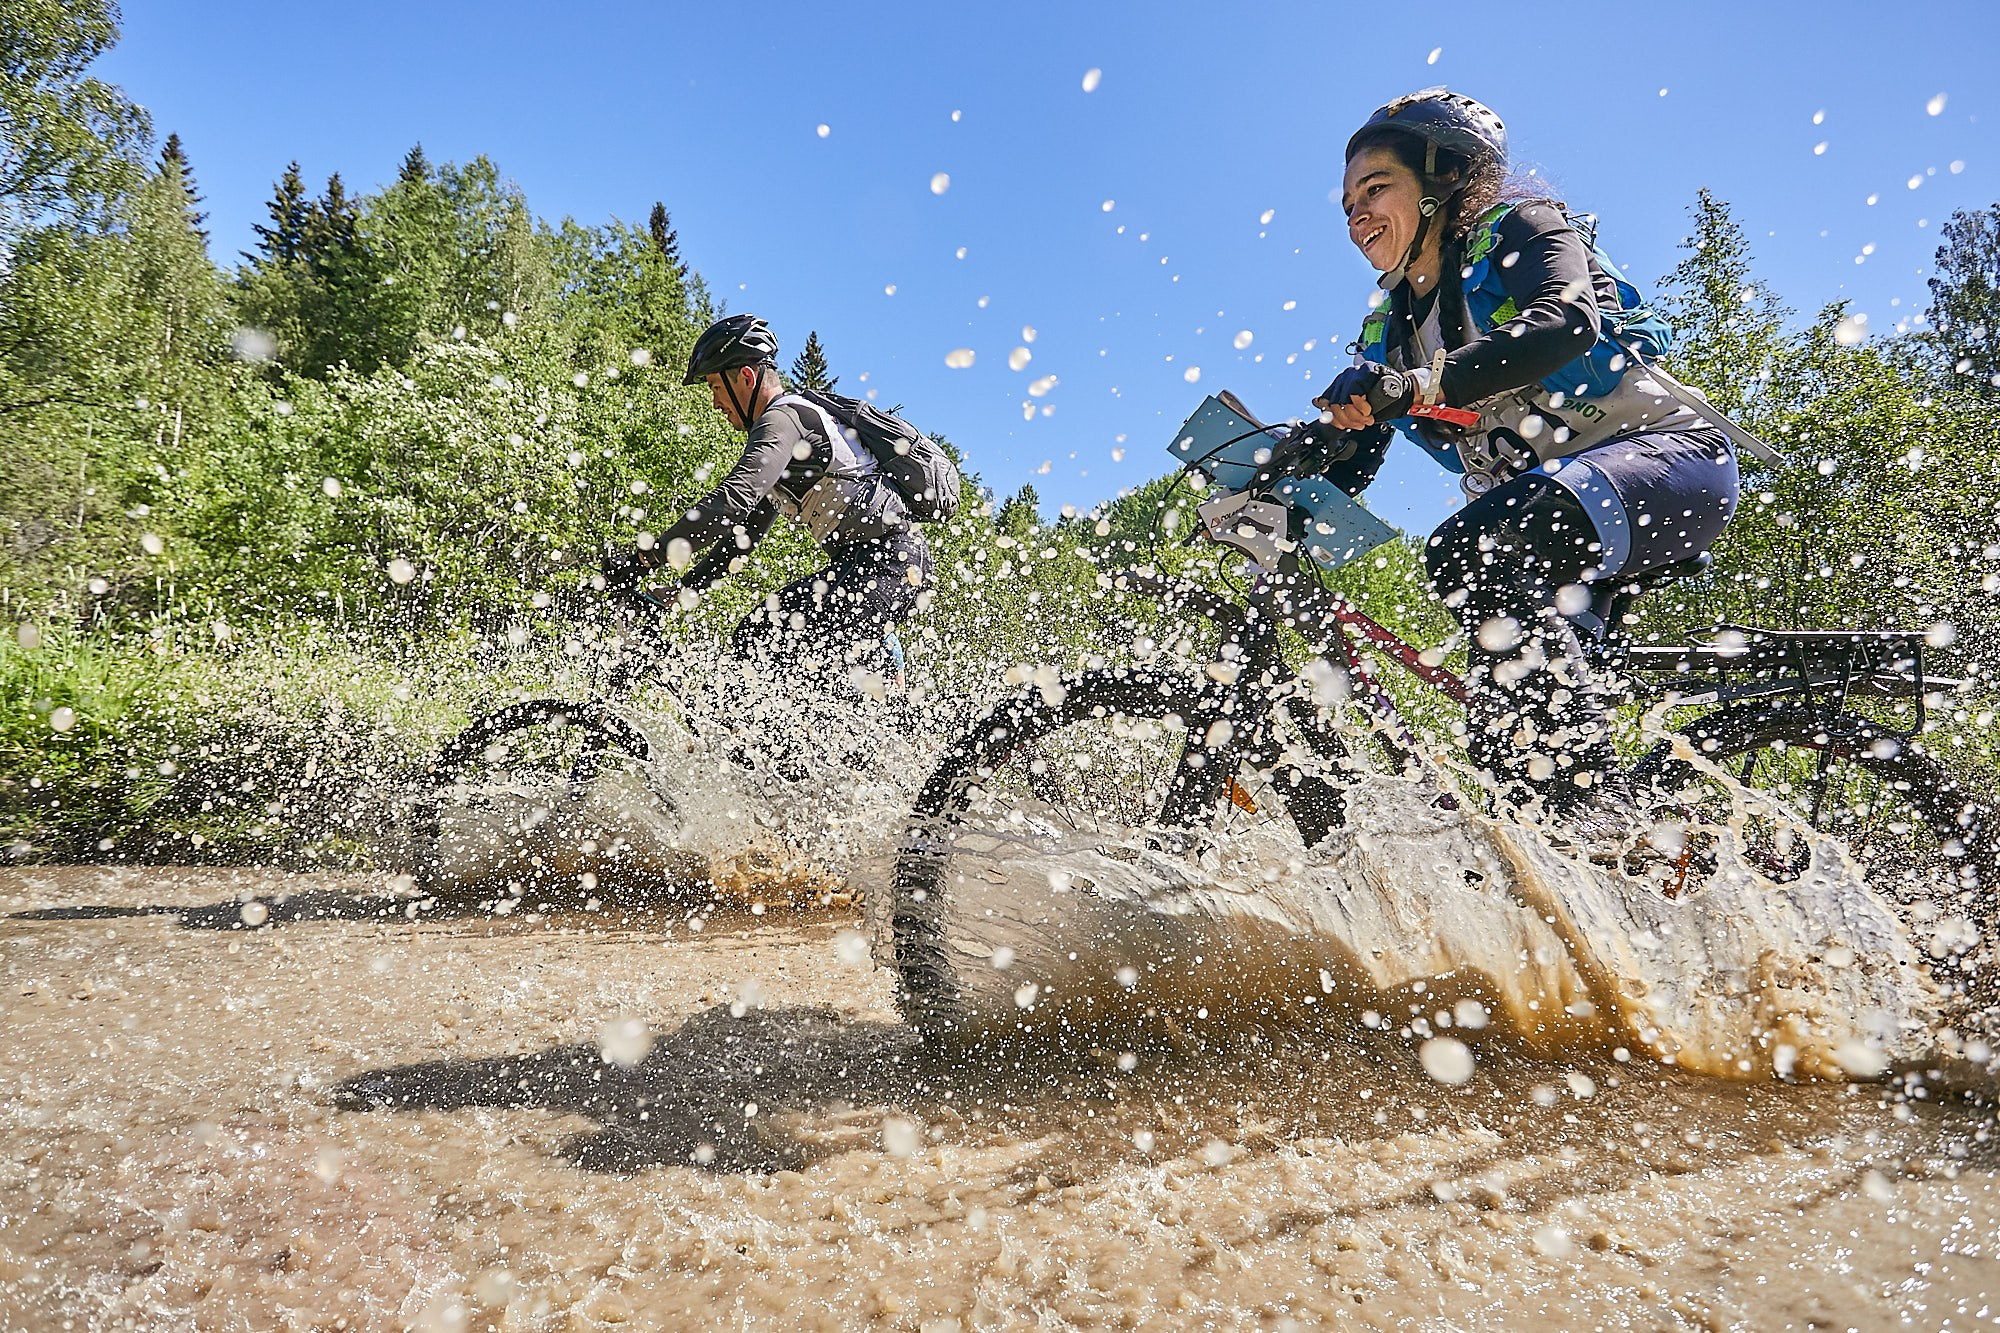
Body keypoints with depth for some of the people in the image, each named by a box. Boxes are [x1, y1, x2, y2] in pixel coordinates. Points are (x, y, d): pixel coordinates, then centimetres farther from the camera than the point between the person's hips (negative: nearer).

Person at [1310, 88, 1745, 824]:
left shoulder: (1518, 230, -3)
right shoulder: (1387, 332, 14)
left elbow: (1567, 323, -26)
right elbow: (1343, 470, 10)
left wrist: (1419, 386, -39)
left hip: (1670, 456, -7)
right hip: (1537, 520, 8)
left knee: (1477, 546, -34)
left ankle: (1599, 824, -33)